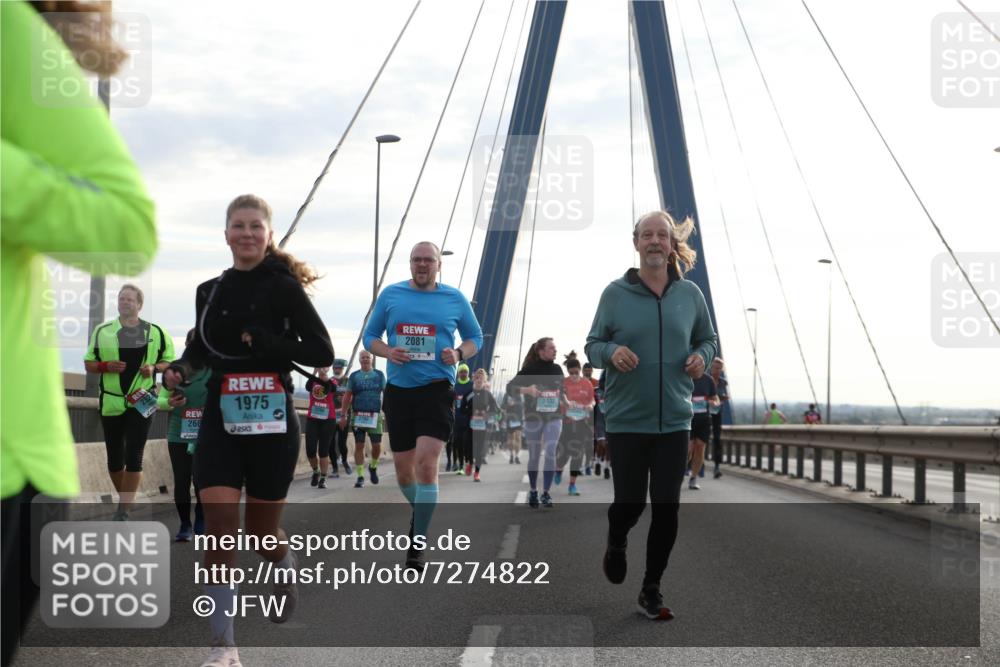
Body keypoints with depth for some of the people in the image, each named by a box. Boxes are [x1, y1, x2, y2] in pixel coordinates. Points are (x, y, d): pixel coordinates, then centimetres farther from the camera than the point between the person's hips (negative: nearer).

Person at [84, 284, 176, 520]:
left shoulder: (156, 332, 4)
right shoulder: (102, 331, 6)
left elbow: (170, 361, 11)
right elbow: (88, 363, 10)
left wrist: (154, 368, -9)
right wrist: (105, 366, -11)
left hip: (142, 402, -2)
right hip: (111, 402, 2)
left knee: (133, 458, -9)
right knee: (114, 459, 8)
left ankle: (123, 512, -8)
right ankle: (126, 499, 28)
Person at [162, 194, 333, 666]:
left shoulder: (283, 287, -5)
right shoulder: (209, 291, 9)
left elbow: (322, 352, -9)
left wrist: (261, 341, -20)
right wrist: (180, 370, 1)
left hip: (271, 423, -3)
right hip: (220, 421, 3)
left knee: (261, 530, 9)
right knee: (219, 529, -10)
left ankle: (285, 572, 47)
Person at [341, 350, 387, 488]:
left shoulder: (379, 375, 7)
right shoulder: (354, 376, 7)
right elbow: (347, 396, 8)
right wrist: (343, 415, 3)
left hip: (374, 415, 0)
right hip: (357, 415, 0)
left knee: (377, 445, -1)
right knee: (359, 446, -2)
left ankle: (373, 467, 27)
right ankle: (360, 477, 3)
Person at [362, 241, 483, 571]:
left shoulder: (455, 299, 4)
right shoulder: (390, 295, 6)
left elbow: (475, 337, 13)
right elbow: (370, 336, 12)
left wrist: (459, 354, -8)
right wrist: (387, 351, -10)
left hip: (437, 390, -2)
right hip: (398, 391, 3)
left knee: (426, 464, -16)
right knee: (403, 470, 9)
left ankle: (418, 542, -7)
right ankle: (420, 511, 41)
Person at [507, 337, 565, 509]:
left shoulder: (557, 369, 6)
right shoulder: (530, 369, -5)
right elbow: (510, 387, -7)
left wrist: (565, 401, 1)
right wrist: (526, 389, -23)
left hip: (554, 417, 2)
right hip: (533, 417, -2)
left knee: (550, 453, -13)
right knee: (534, 456, 7)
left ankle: (546, 493, -9)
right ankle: (533, 491, 24)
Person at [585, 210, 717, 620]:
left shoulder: (690, 294, 4)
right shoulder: (615, 293, -2)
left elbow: (708, 339, 17)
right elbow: (592, 343, 3)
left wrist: (702, 356, -5)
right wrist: (611, 351, -19)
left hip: (674, 421, 2)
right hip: (626, 421, -2)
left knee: (666, 508, 1)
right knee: (630, 502, 2)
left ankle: (651, 591, 16)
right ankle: (616, 545, 39)